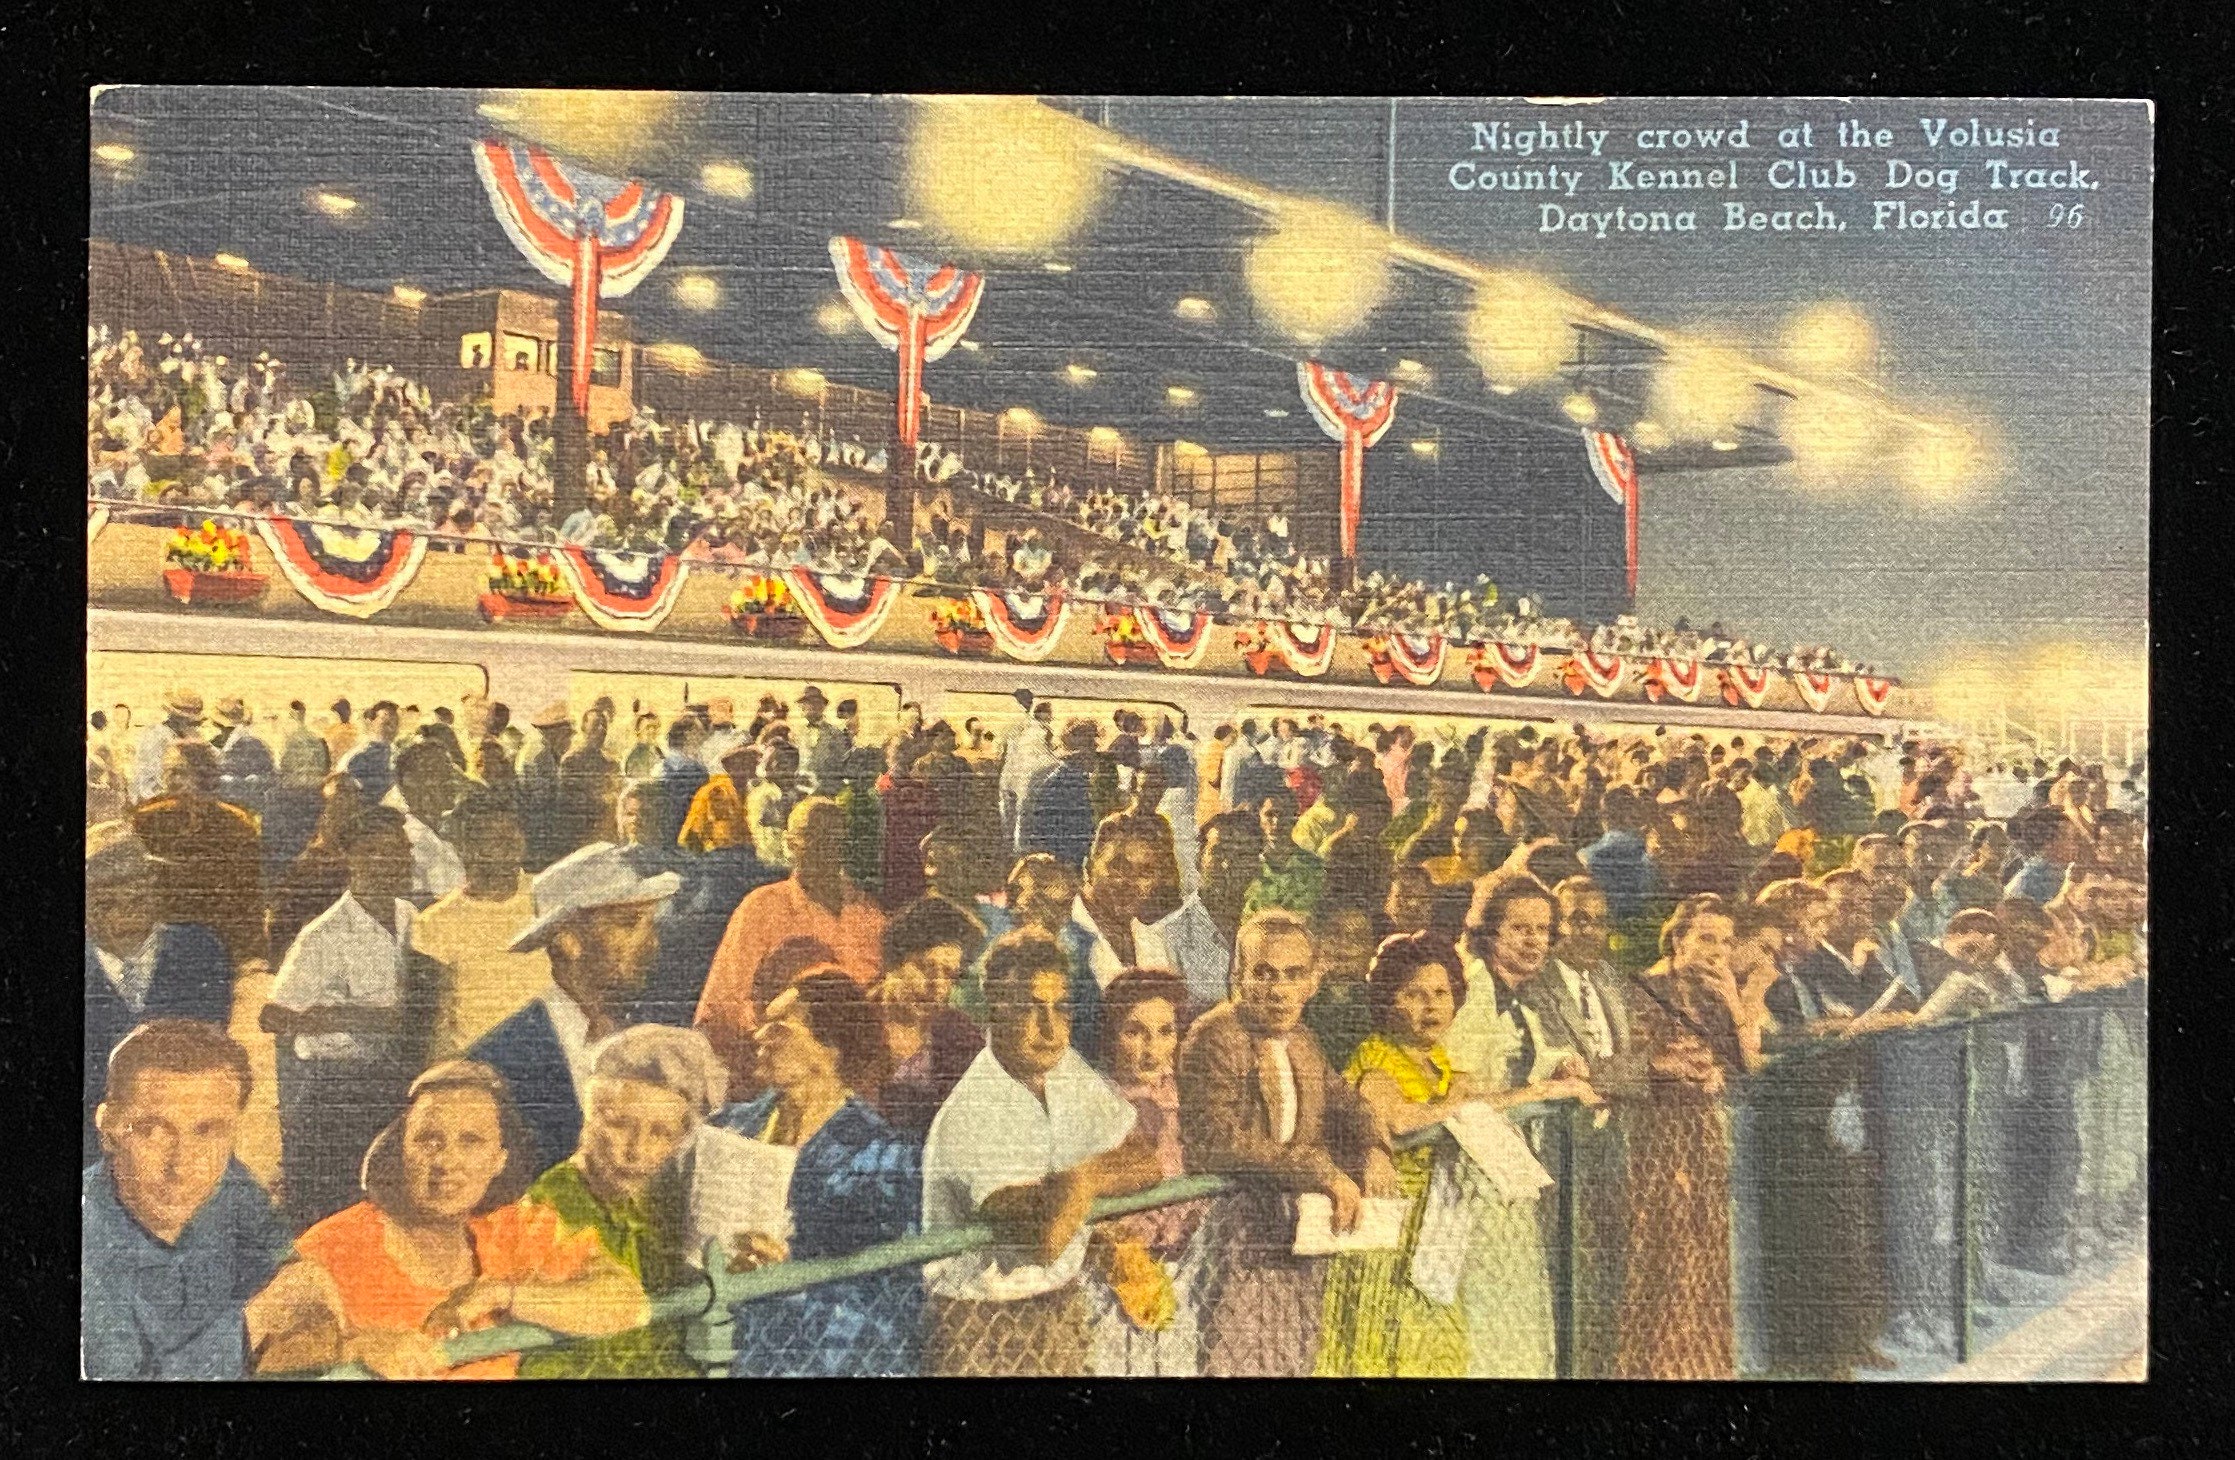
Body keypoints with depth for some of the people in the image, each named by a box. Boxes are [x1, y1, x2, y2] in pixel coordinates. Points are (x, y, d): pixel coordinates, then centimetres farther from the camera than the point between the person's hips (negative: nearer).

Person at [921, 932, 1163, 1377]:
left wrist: (1087, 1174, -15)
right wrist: (1086, 1177, -17)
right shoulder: (969, 1116, -27)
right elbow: (1045, 1239, -32)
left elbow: (1147, 1164, 3)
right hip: (981, 1334, -6)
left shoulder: (1065, 1068, -1)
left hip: (1063, 1305, 7)